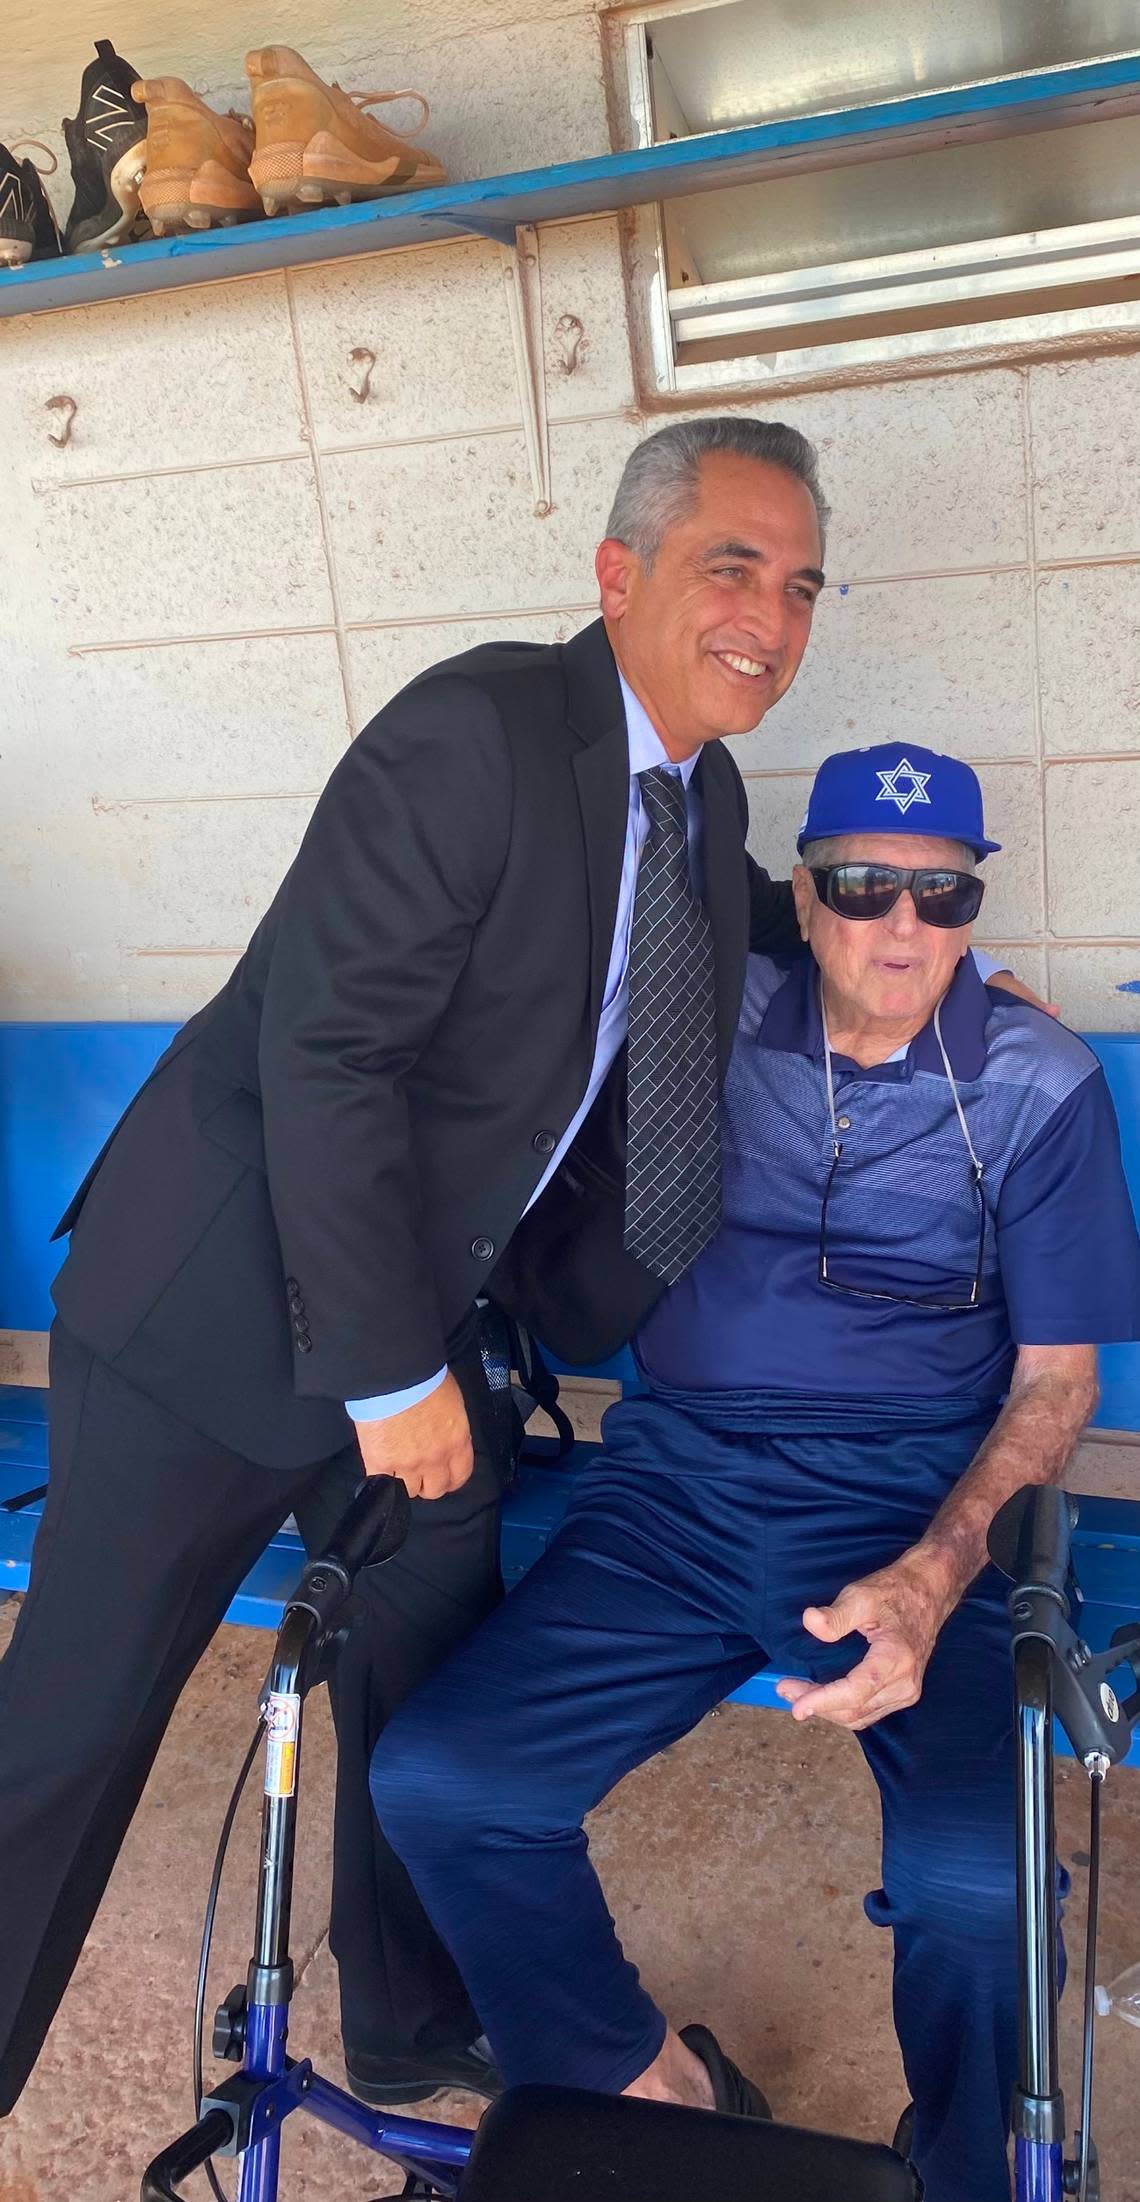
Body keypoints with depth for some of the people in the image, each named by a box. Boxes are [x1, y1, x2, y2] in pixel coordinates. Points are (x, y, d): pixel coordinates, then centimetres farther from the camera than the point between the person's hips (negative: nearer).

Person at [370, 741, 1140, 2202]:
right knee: (433, 1782, -18)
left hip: (910, 1502, -2)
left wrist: (931, 1580, -15)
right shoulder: (716, 1022, 9)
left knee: (974, 1875, -29)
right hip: (679, 1477, 3)